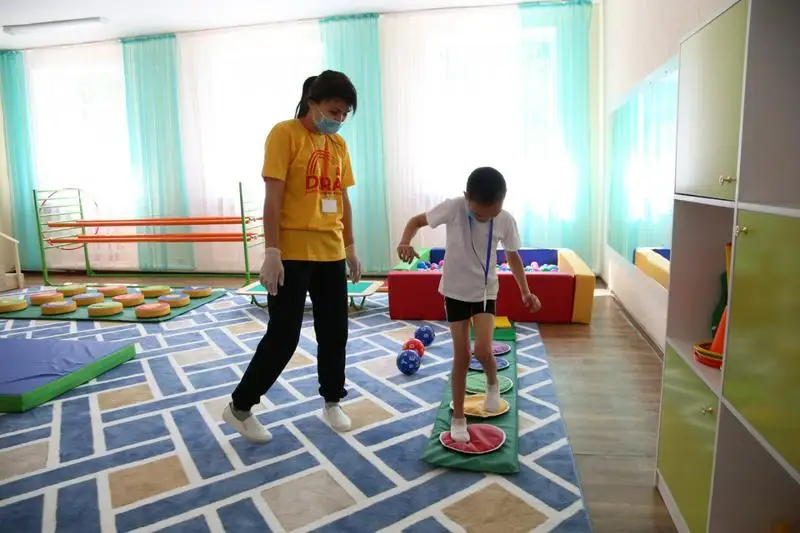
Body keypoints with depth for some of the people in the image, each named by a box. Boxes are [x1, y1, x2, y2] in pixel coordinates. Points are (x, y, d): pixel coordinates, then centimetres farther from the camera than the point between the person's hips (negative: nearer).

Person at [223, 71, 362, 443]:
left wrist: (350, 248, 15)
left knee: (335, 332, 12)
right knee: (283, 337, -1)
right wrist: (272, 252, -18)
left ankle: (332, 402, 31)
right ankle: (239, 407, 19)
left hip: (331, 253, 6)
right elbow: (272, 199, -13)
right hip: (292, 255, -6)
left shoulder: (339, 144, 11)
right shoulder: (285, 134, -7)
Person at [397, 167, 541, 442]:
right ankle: (458, 419, 20)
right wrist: (405, 242, -29)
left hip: (485, 291, 1)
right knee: (461, 355, 2)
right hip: (455, 291, -1)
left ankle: (492, 383, 22)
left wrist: (525, 292, -6)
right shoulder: (453, 208, -20)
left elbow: (513, 256, 3)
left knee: (483, 350, -15)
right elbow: (417, 220, -8)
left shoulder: (506, 221, -13)